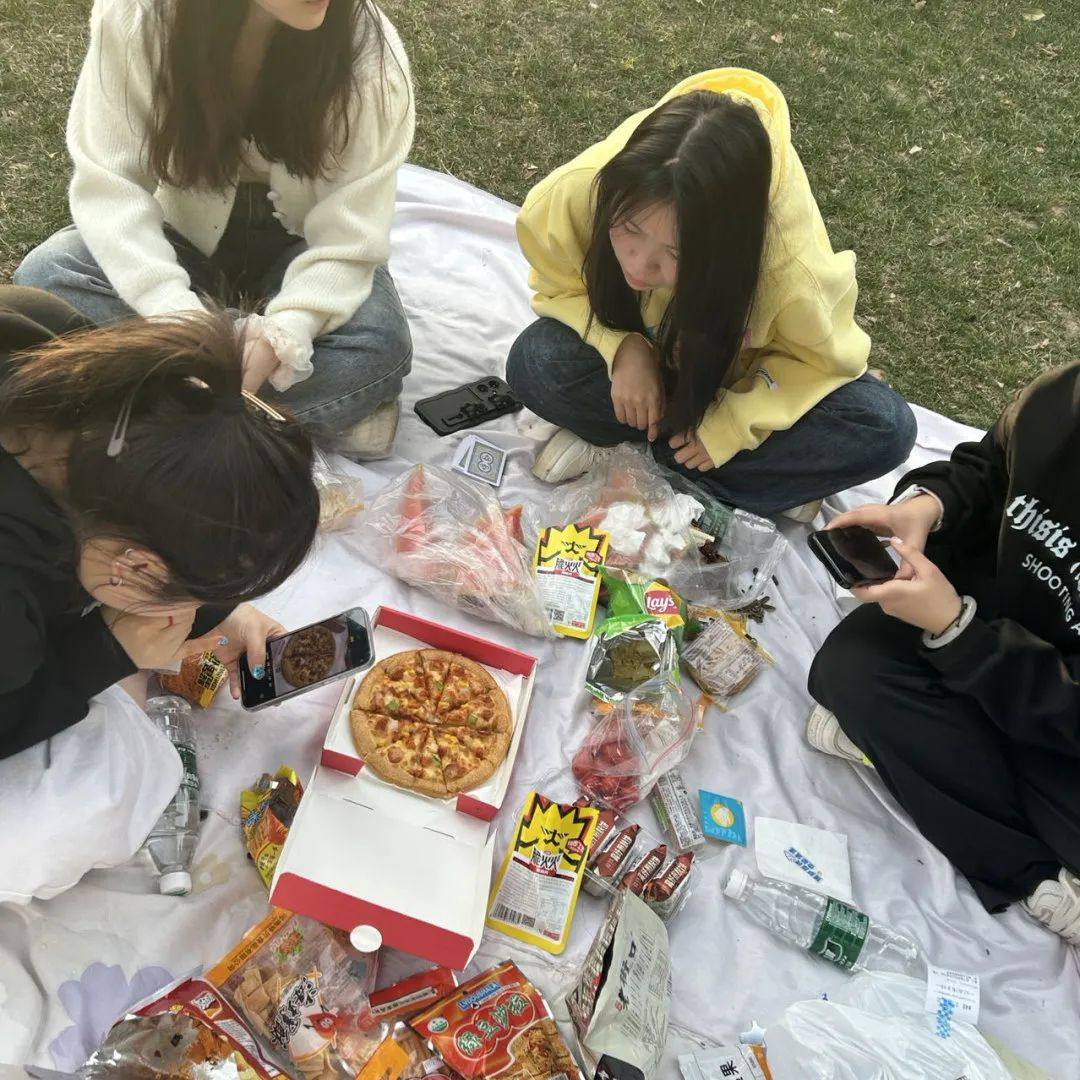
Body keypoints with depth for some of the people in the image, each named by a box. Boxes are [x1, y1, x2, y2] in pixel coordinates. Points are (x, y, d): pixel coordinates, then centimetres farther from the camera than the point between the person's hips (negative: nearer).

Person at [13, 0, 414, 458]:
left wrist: (278, 340, -38)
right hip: (185, 236, 2)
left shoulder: (368, 50, -25)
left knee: (377, 346, -31)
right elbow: (108, 182, -21)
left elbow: (350, 233, -23)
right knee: (43, 278, -25)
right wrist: (181, 322, -36)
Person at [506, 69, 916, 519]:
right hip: (637, 359, 0)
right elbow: (560, 285, -14)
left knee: (884, 430, -24)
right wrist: (622, 348, -31)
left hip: (731, 376, 0)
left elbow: (822, 357, -18)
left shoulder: (793, 266, -39)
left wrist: (730, 426, -27)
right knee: (533, 363, -31)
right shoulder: (578, 190, -35)